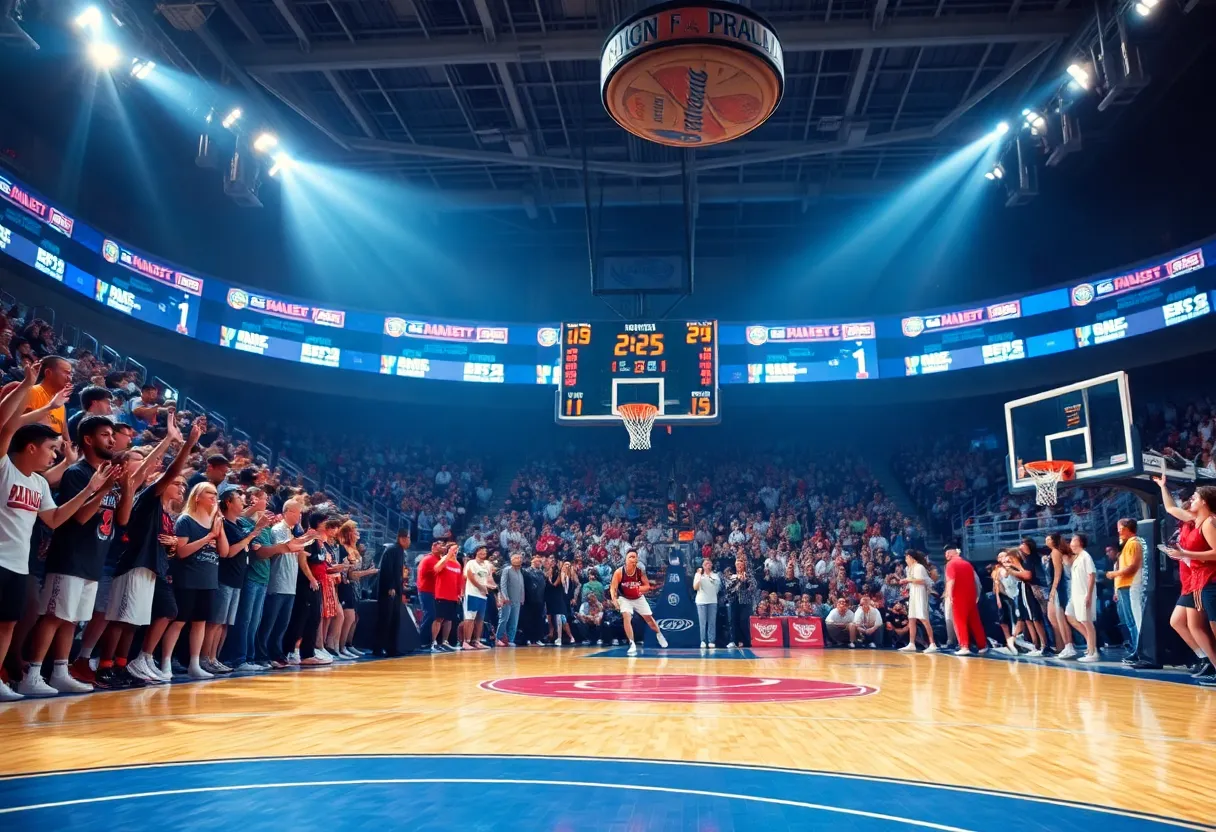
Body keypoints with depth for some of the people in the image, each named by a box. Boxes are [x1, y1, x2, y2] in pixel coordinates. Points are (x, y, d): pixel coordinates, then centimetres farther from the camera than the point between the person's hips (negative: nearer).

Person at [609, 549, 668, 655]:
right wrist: (615, 600, -38)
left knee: (648, 618, 14)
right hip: (624, 598, -2)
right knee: (626, 617, -25)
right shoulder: (619, 572, -26)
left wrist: (640, 588, -32)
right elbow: (613, 588, -21)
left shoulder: (640, 571, -20)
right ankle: (632, 645, -17)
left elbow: (647, 586, -11)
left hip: (639, 598, 2)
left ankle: (659, 634, 44)